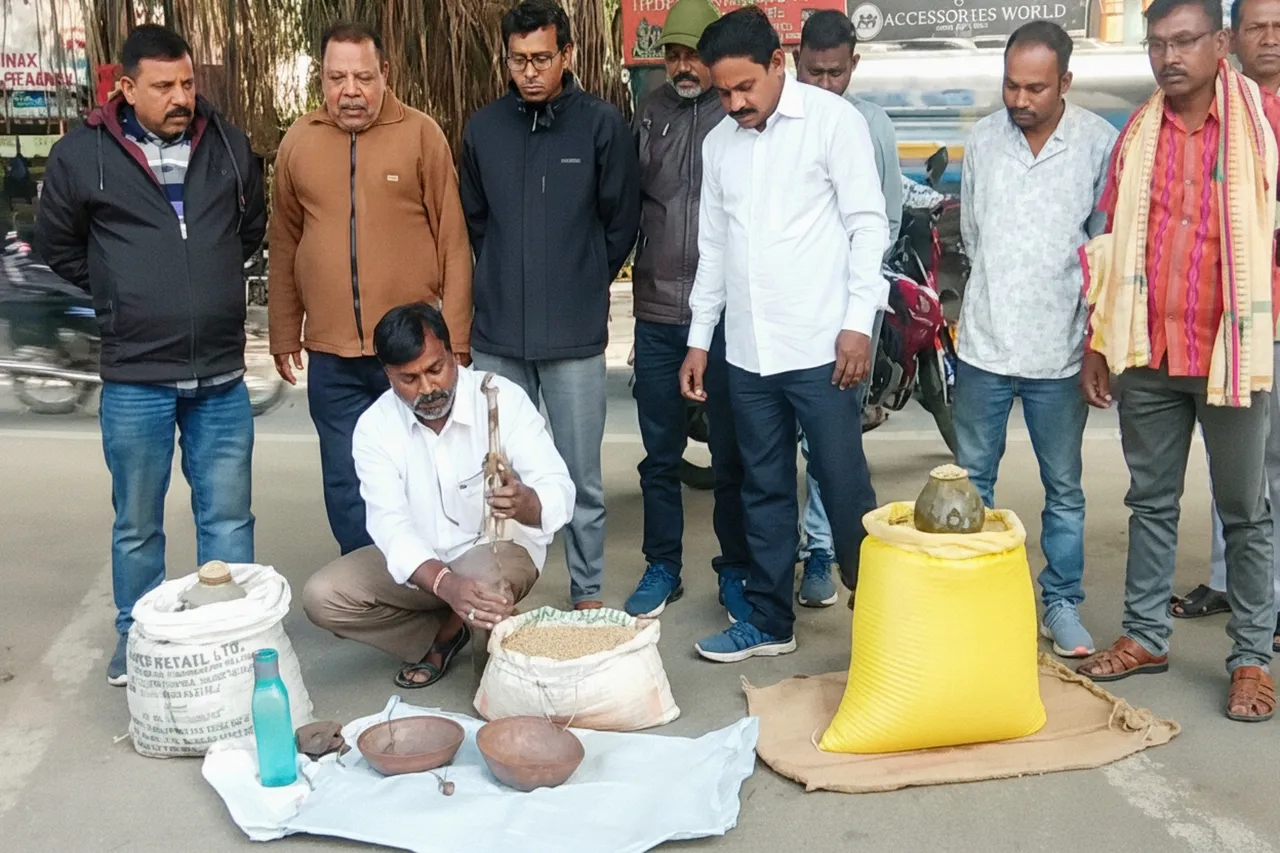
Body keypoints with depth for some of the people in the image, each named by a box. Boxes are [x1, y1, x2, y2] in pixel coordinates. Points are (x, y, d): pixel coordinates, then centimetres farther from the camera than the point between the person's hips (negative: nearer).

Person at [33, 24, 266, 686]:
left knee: (228, 518, 9)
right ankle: (136, 641, 29)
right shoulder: (81, 155, -3)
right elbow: (57, 246, 10)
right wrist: (123, 294, 6)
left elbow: (253, 227, 21)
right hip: (134, 381, -2)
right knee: (137, 524, 11)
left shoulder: (228, 146, 4)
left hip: (221, 377, 2)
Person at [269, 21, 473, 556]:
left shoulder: (421, 135, -3)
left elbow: (453, 242, -3)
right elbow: (284, 249, 12)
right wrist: (284, 337, 12)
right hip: (331, 355, 3)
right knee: (347, 487, 10)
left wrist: (454, 337, -5)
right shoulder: (298, 142, 6)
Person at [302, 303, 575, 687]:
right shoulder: (375, 426, -14)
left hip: (501, 546, -3)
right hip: (420, 556, 3)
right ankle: (447, 634, 0)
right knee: (321, 596, -15)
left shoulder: (503, 399, -20)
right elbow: (390, 523, -25)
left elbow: (560, 493, -24)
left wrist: (525, 503, -50)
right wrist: (445, 584, -44)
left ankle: (446, 635, 0)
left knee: (484, 580, -37)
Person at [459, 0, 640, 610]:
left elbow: (622, 222, 5)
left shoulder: (602, 125, -3)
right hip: (497, 335, 3)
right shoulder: (484, 128, 5)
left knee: (581, 478, 4)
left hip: (576, 334, -3)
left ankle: (588, 593, 18)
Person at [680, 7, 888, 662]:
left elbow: (867, 224, -6)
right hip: (747, 350, 5)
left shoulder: (832, 119, -4)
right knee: (763, 489, 12)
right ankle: (769, 619, 23)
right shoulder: (719, 142, 12)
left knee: (844, 485, 0)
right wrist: (699, 339, 14)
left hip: (820, 345, -5)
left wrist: (858, 322, -13)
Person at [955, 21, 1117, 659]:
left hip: (1059, 349, -2)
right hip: (984, 343, 3)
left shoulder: (1100, 145, -8)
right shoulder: (983, 140, 2)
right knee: (972, 479, 12)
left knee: (1063, 489, 9)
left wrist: (1097, 341, -2)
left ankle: (1062, 604, 23)